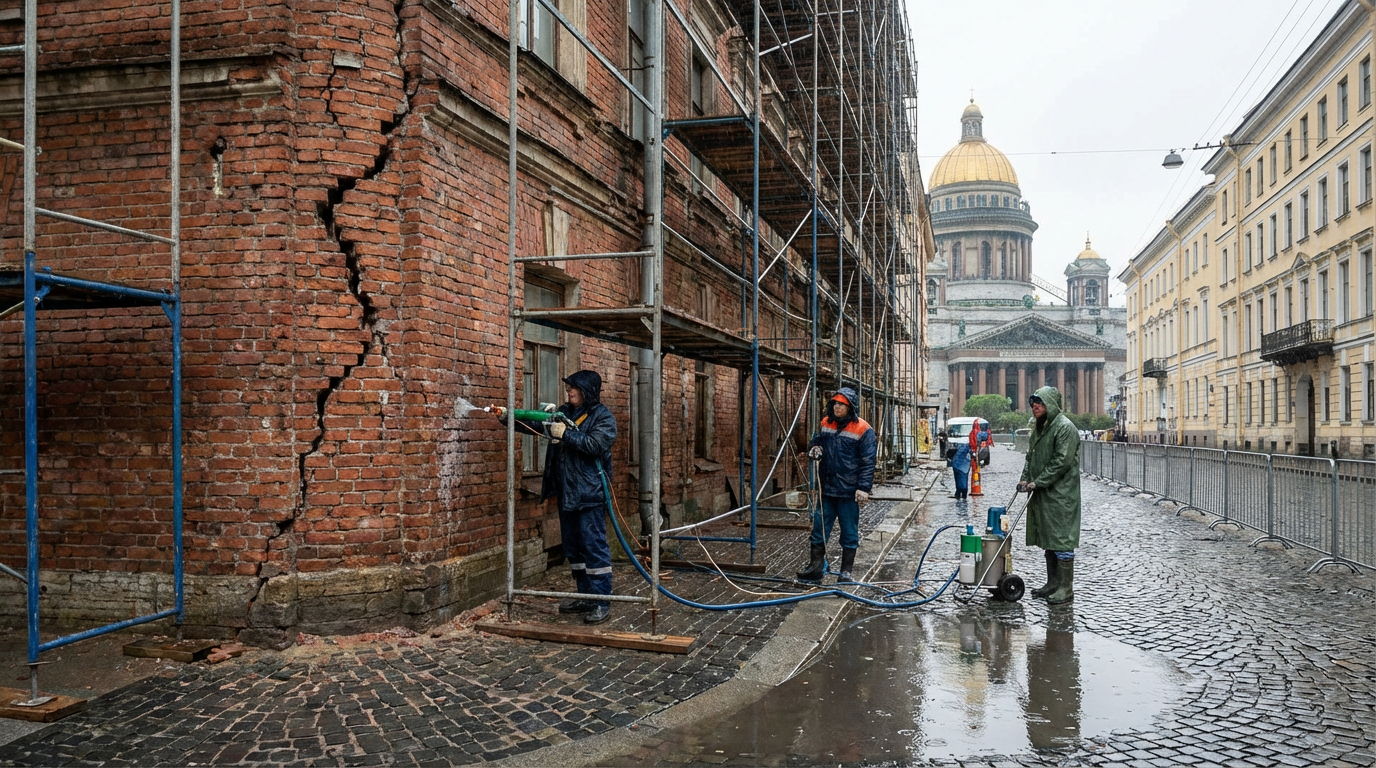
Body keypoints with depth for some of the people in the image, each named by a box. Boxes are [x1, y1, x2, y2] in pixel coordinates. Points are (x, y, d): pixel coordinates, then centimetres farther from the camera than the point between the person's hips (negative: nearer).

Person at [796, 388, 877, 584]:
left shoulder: (863, 431, -11)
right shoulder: (826, 424, 7)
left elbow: (867, 462, -12)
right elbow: (816, 442, 24)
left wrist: (863, 487, -17)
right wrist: (814, 451, 1)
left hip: (848, 492, -5)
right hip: (827, 488, 5)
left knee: (849, 533, 6)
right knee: (819, 528, 8)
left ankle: (846, 572, 16)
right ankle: (816, 567, 17)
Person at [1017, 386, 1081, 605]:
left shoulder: (1065, 428, -14)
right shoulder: (1039, 428, 16)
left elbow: (1061, 462, -20)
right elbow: (1031, 457, 21)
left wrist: (1038, 482, -19)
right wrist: (1026, 479, 6)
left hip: (1060, 495, -10)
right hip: (1042, 495, 10)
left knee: (1061, 540, -5)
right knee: (1048, 540, 14)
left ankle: (1066, 588, 1)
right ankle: (1052, 584, 23)